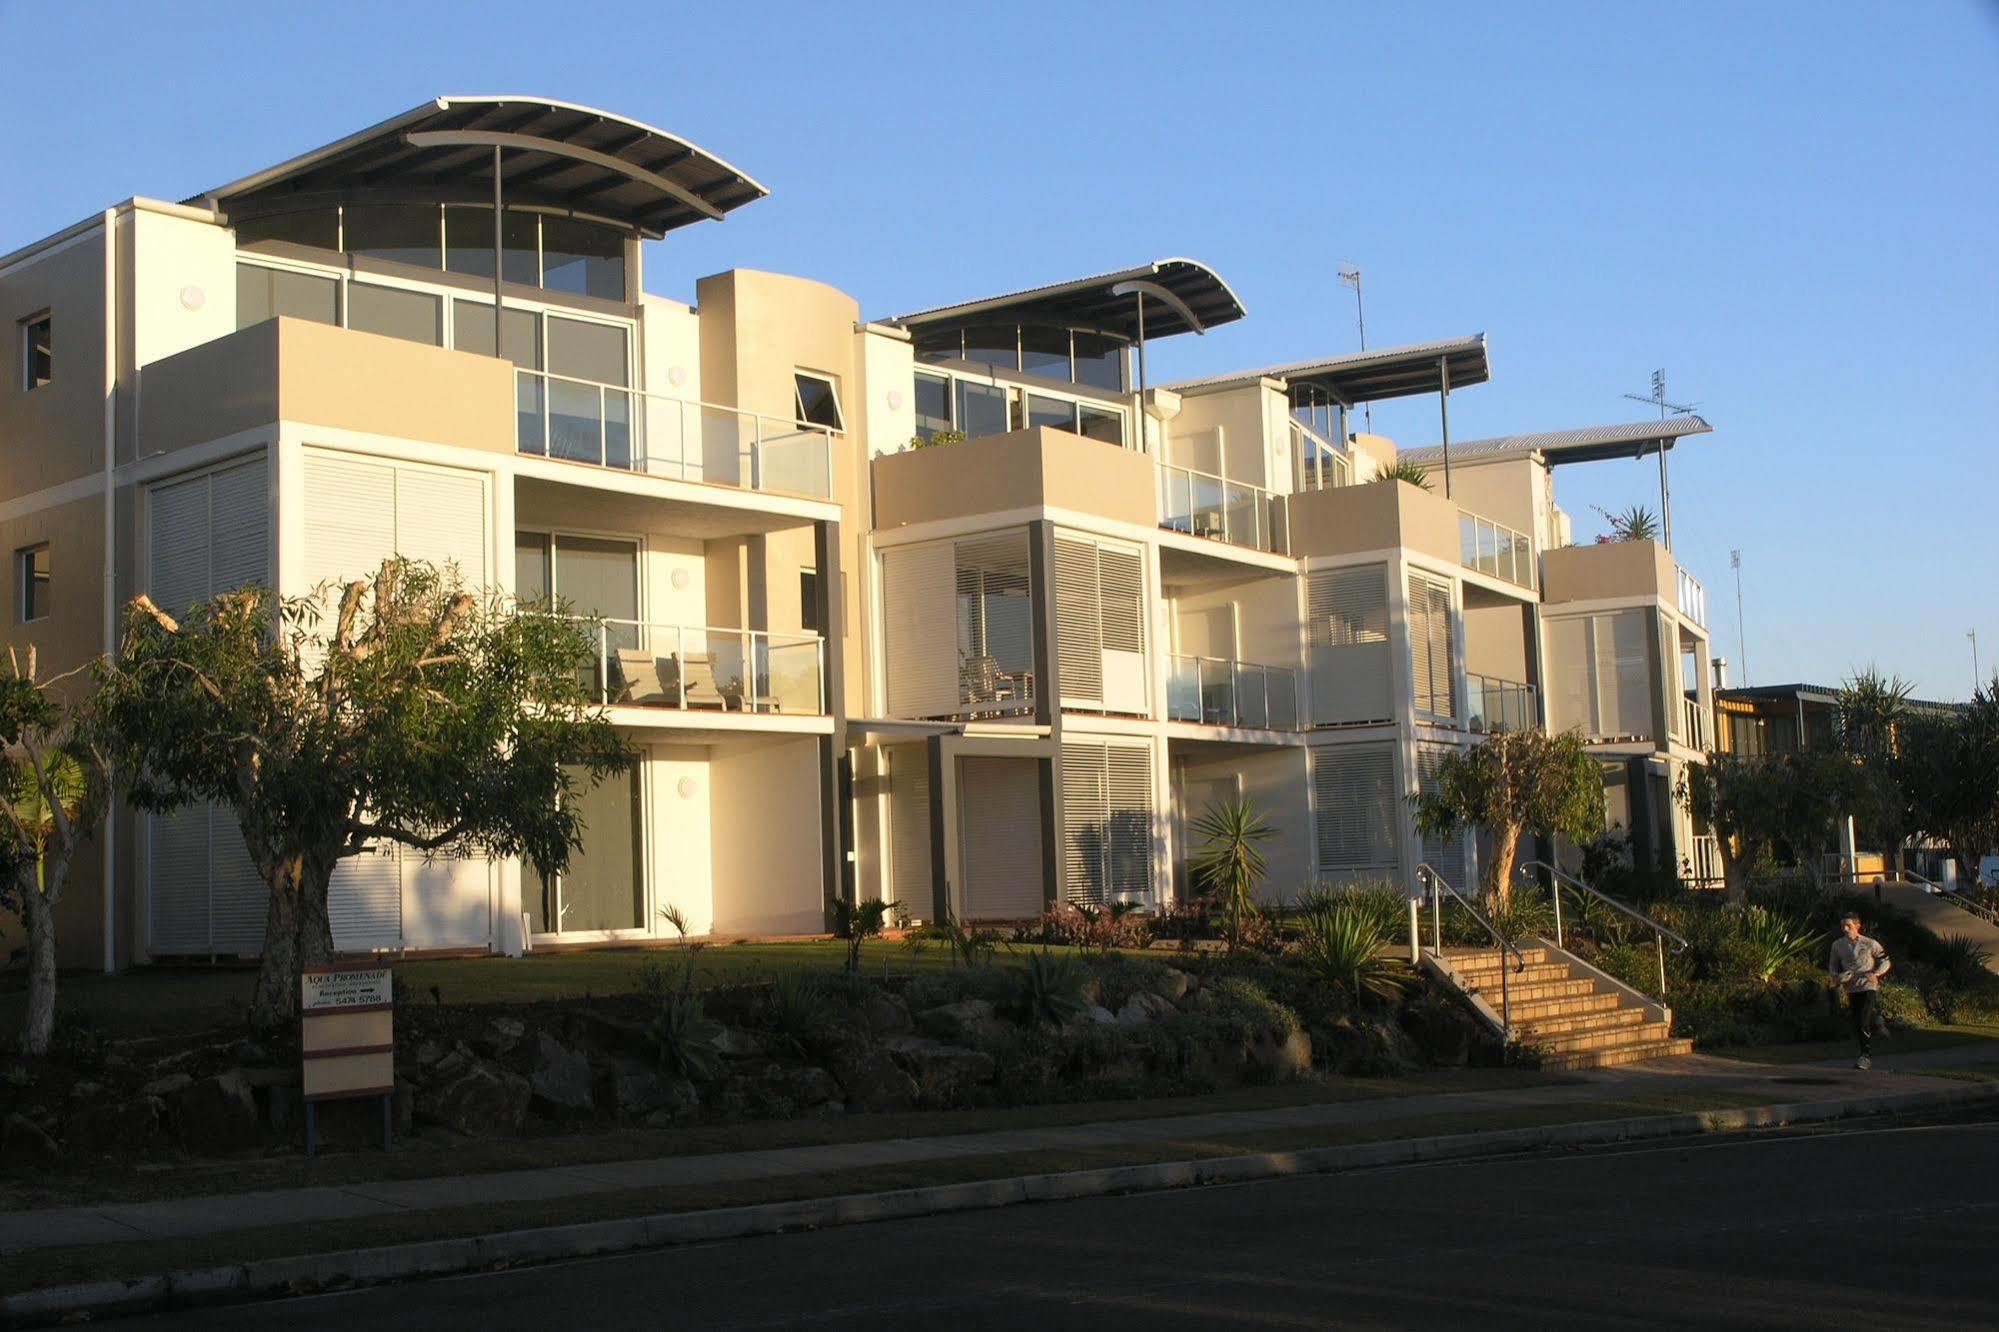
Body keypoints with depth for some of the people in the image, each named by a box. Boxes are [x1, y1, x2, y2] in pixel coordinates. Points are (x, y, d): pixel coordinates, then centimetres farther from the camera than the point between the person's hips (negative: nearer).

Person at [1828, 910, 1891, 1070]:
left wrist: (1875, 974, -12)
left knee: (1864, 1023, -16)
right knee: (1856, 1025, 5)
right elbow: (1833, 964, 19)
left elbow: (1885, 961, 6)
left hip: (1868, 986, -4)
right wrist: (1836, 976, -3)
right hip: (1851, 989, 4)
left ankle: (1866, 1056, -8)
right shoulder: (1838, 945, 5)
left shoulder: (1870, 944, -4)